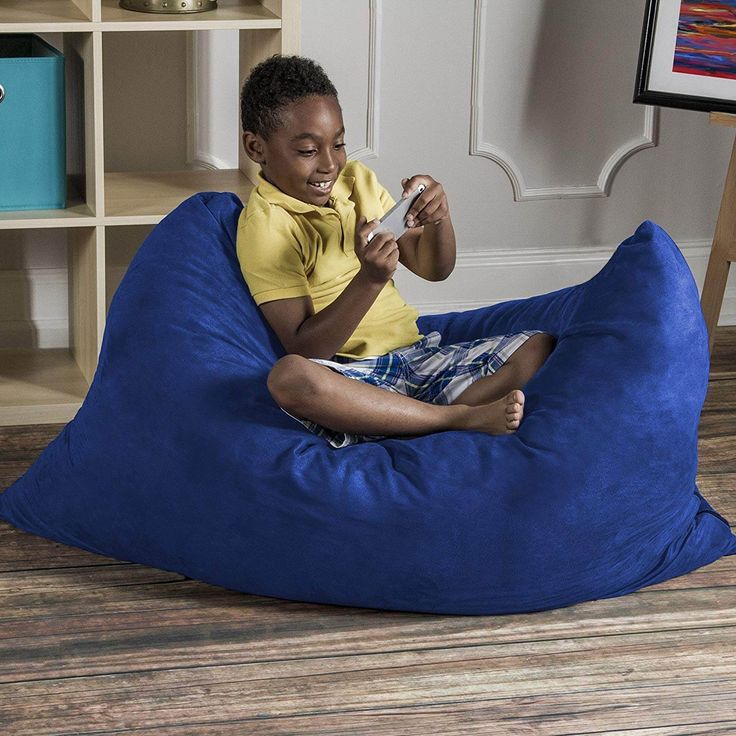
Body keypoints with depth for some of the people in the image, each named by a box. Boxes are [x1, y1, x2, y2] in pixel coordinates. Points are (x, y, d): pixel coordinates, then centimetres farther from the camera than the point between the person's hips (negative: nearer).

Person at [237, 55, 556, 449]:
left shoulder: (356, 180, 13)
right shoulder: (263, 226, -9)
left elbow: (433, 268, 15)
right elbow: (304, 350, -16)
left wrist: (438, 217, -7)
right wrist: (370, 279, -28)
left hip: (418, 356, 7)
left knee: (540, 345, -6)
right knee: (288, 377, -40)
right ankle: (464, 418, -31)